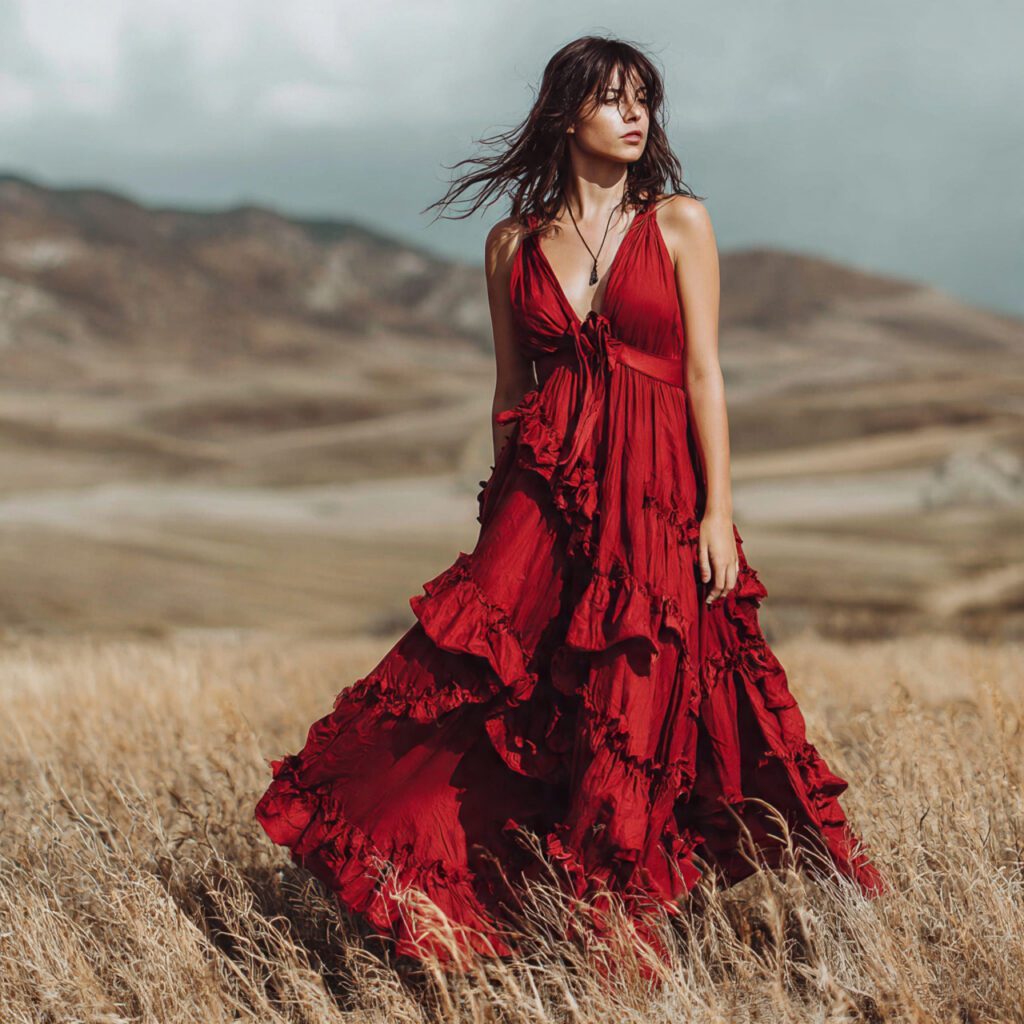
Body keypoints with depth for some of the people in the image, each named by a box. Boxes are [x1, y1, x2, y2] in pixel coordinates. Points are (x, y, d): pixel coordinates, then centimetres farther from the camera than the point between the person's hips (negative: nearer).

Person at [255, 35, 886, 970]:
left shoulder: (679, 221, 3)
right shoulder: (514, 244, 9)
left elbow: (704, 372, -1)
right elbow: (511, 389, 14)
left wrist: (717, 512, -7)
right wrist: (504, 512, 12)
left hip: (653, 497, -2)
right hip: (547, 491, 2)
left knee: (629, 724, -1)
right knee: (472, 691, -10)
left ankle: (604, 947, 10)